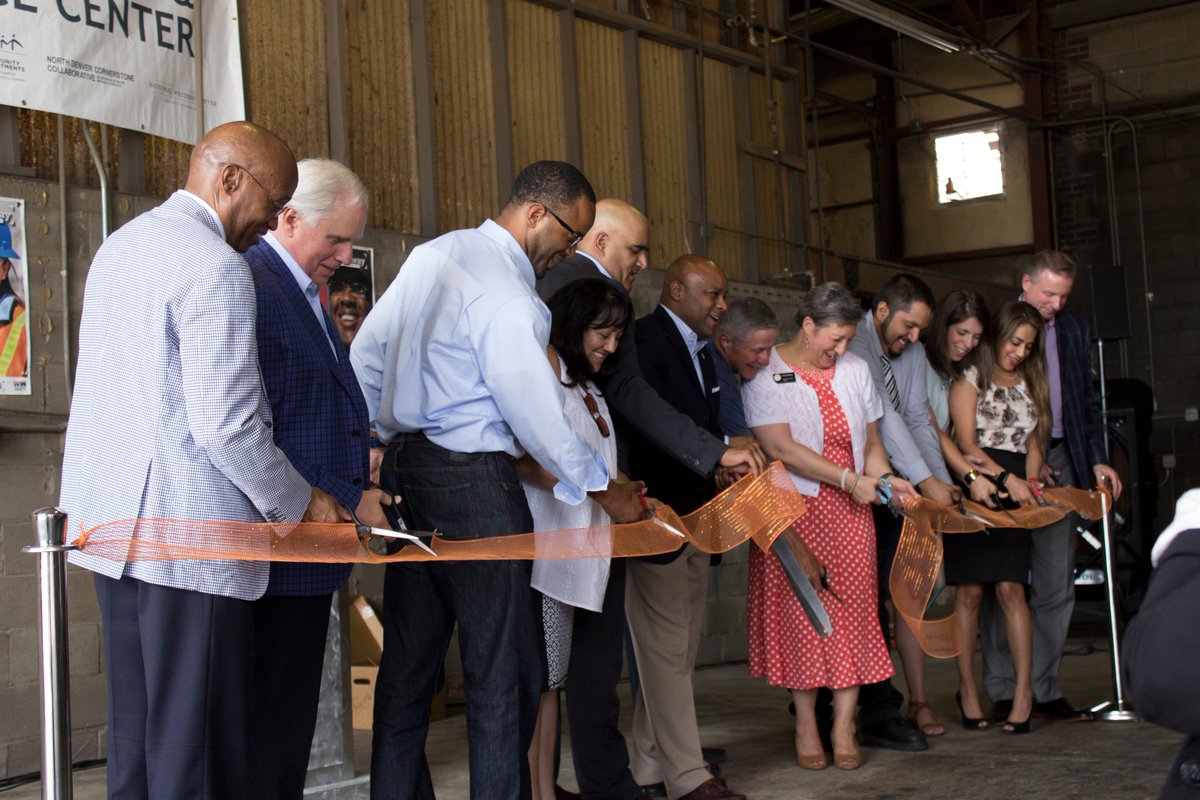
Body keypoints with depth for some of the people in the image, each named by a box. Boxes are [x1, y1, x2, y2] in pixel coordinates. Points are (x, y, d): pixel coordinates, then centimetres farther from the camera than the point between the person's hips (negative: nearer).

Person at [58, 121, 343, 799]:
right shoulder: (217, 268, -15)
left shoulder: (120, 246, 15)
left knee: (134, 732, 15)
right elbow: (227, 425, -19)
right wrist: (300, 503, -5)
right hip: (186, 530, -9)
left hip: (110, 518, 10)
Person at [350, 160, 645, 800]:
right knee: (503, 670, 0)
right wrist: (604, 491, -1)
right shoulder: (508, 297, -16)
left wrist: (383, 439, 23)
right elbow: (537, 417, -14)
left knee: (410, 658, 14)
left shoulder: (434, 254, 11)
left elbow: (366, 351, 16)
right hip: (472, 483, -9)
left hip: (403, 463, 9)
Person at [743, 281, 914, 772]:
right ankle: (806, 726, 11)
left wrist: (884, 479, -6)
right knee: (800, 613, -1)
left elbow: (871, 440, 14)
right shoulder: (765, 373, -7)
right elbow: (780, 447, -16)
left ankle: (844, 728, 4)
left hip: (850, 511, 4)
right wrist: (850, 479, -17)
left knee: (852, 611, -2)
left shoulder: (854, 370, 10)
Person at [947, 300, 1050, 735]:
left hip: (1014, 493, 3)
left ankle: (1024, 690, -4)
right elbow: (967, 444, -6)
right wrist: (1005, 477, -17)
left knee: (1011, 588, -7)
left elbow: (1033, 443, 18)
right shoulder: (969, 380, 3)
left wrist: (1029, 482, 1)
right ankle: (967, 688, 6)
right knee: (969, 591, -3)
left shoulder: (1030, 384, 17)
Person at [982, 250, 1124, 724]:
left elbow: (1085, 402, 18)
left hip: (1059, 461, 5)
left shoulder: (1074, 331, 13)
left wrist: (1097, 460, 6)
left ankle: (1045, 691, 10)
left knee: (1056, 585, 3)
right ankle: (1002, 692, 6)